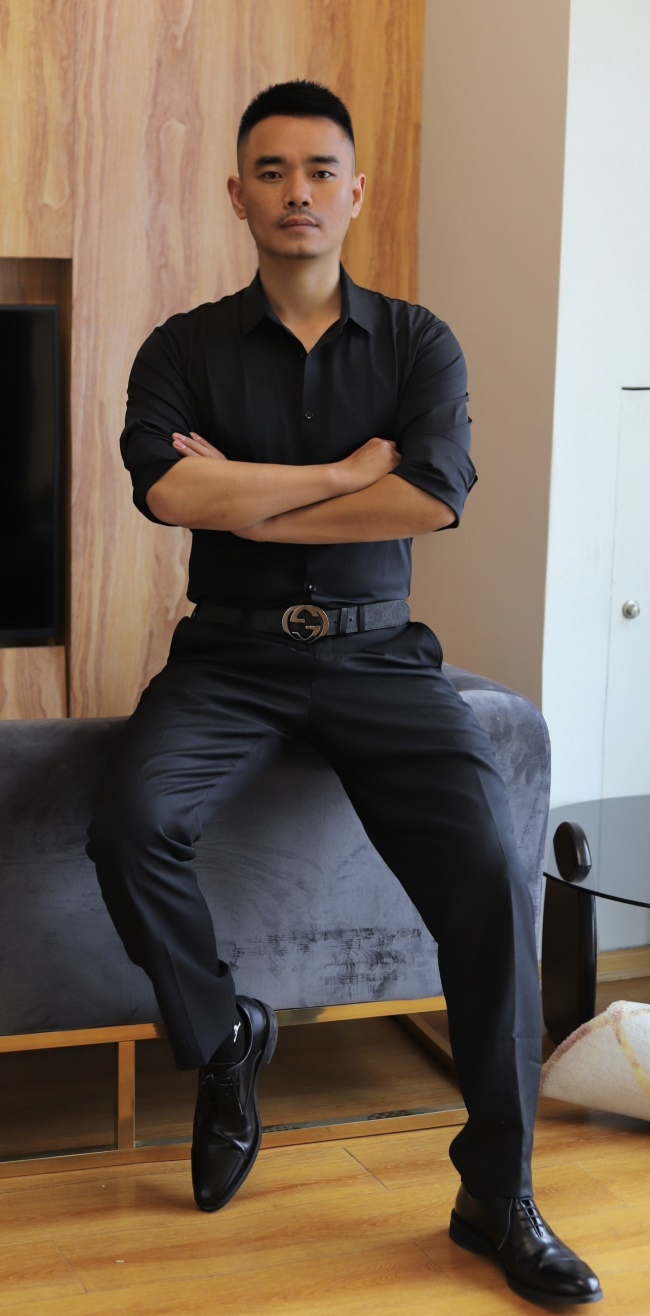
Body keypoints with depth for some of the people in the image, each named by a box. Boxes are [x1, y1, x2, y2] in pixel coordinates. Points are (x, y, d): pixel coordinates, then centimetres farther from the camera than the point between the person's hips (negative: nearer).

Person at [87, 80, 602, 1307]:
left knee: (489, 868, -22)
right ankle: (223, 1039, 0)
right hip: (230, 653, 0)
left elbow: (432, 499, -11)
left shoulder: (419, 343, 6)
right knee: (129, 822, -29)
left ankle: (499, 1195, -9)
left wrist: (244, 501, -10)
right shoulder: (185, 349, 5)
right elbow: (169, 490, -15)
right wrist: (352, 469, -9)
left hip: (376, 653, 0)